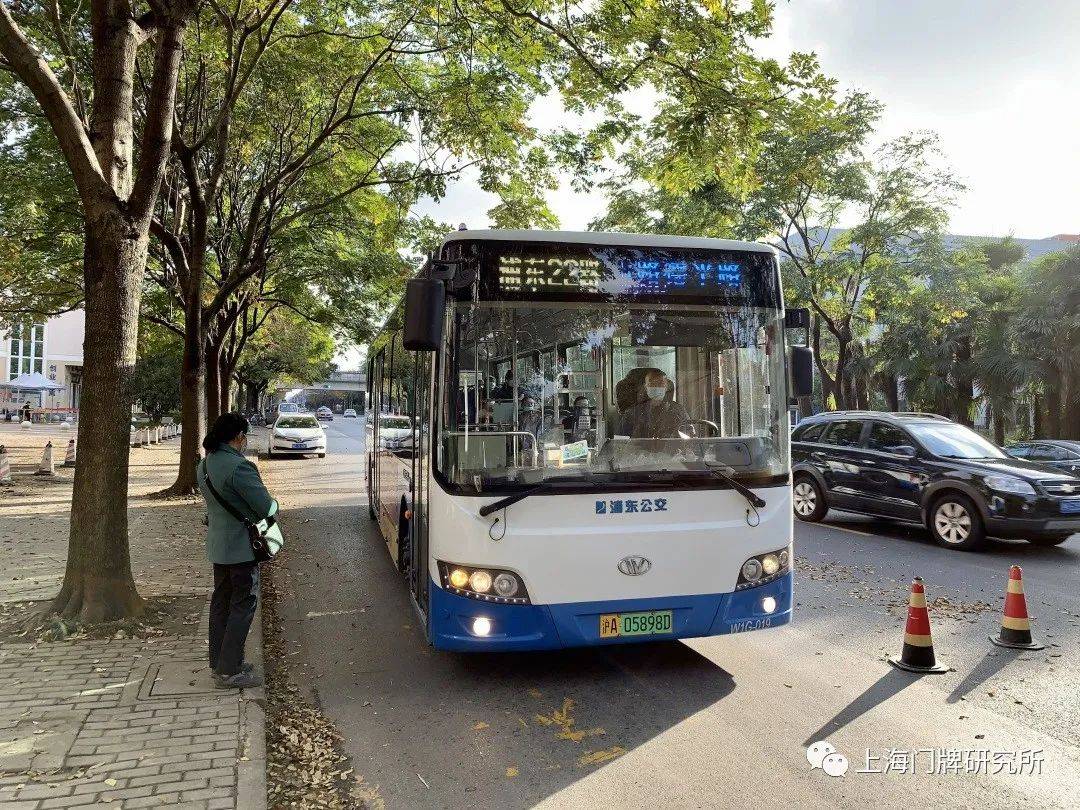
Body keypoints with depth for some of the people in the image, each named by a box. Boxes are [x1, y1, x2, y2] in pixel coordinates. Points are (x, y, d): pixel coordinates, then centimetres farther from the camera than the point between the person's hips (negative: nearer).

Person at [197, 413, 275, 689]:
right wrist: (273, 503, -2)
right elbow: (266, 508, -23)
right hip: (240, 547, -9)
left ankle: (219, 662, 29)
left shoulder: (205, 464, 5)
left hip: (217, 544, 9)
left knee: (221, 601, 18)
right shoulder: (239, 467, -25)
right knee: (243, 605, 1)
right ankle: (229, 671, 6)